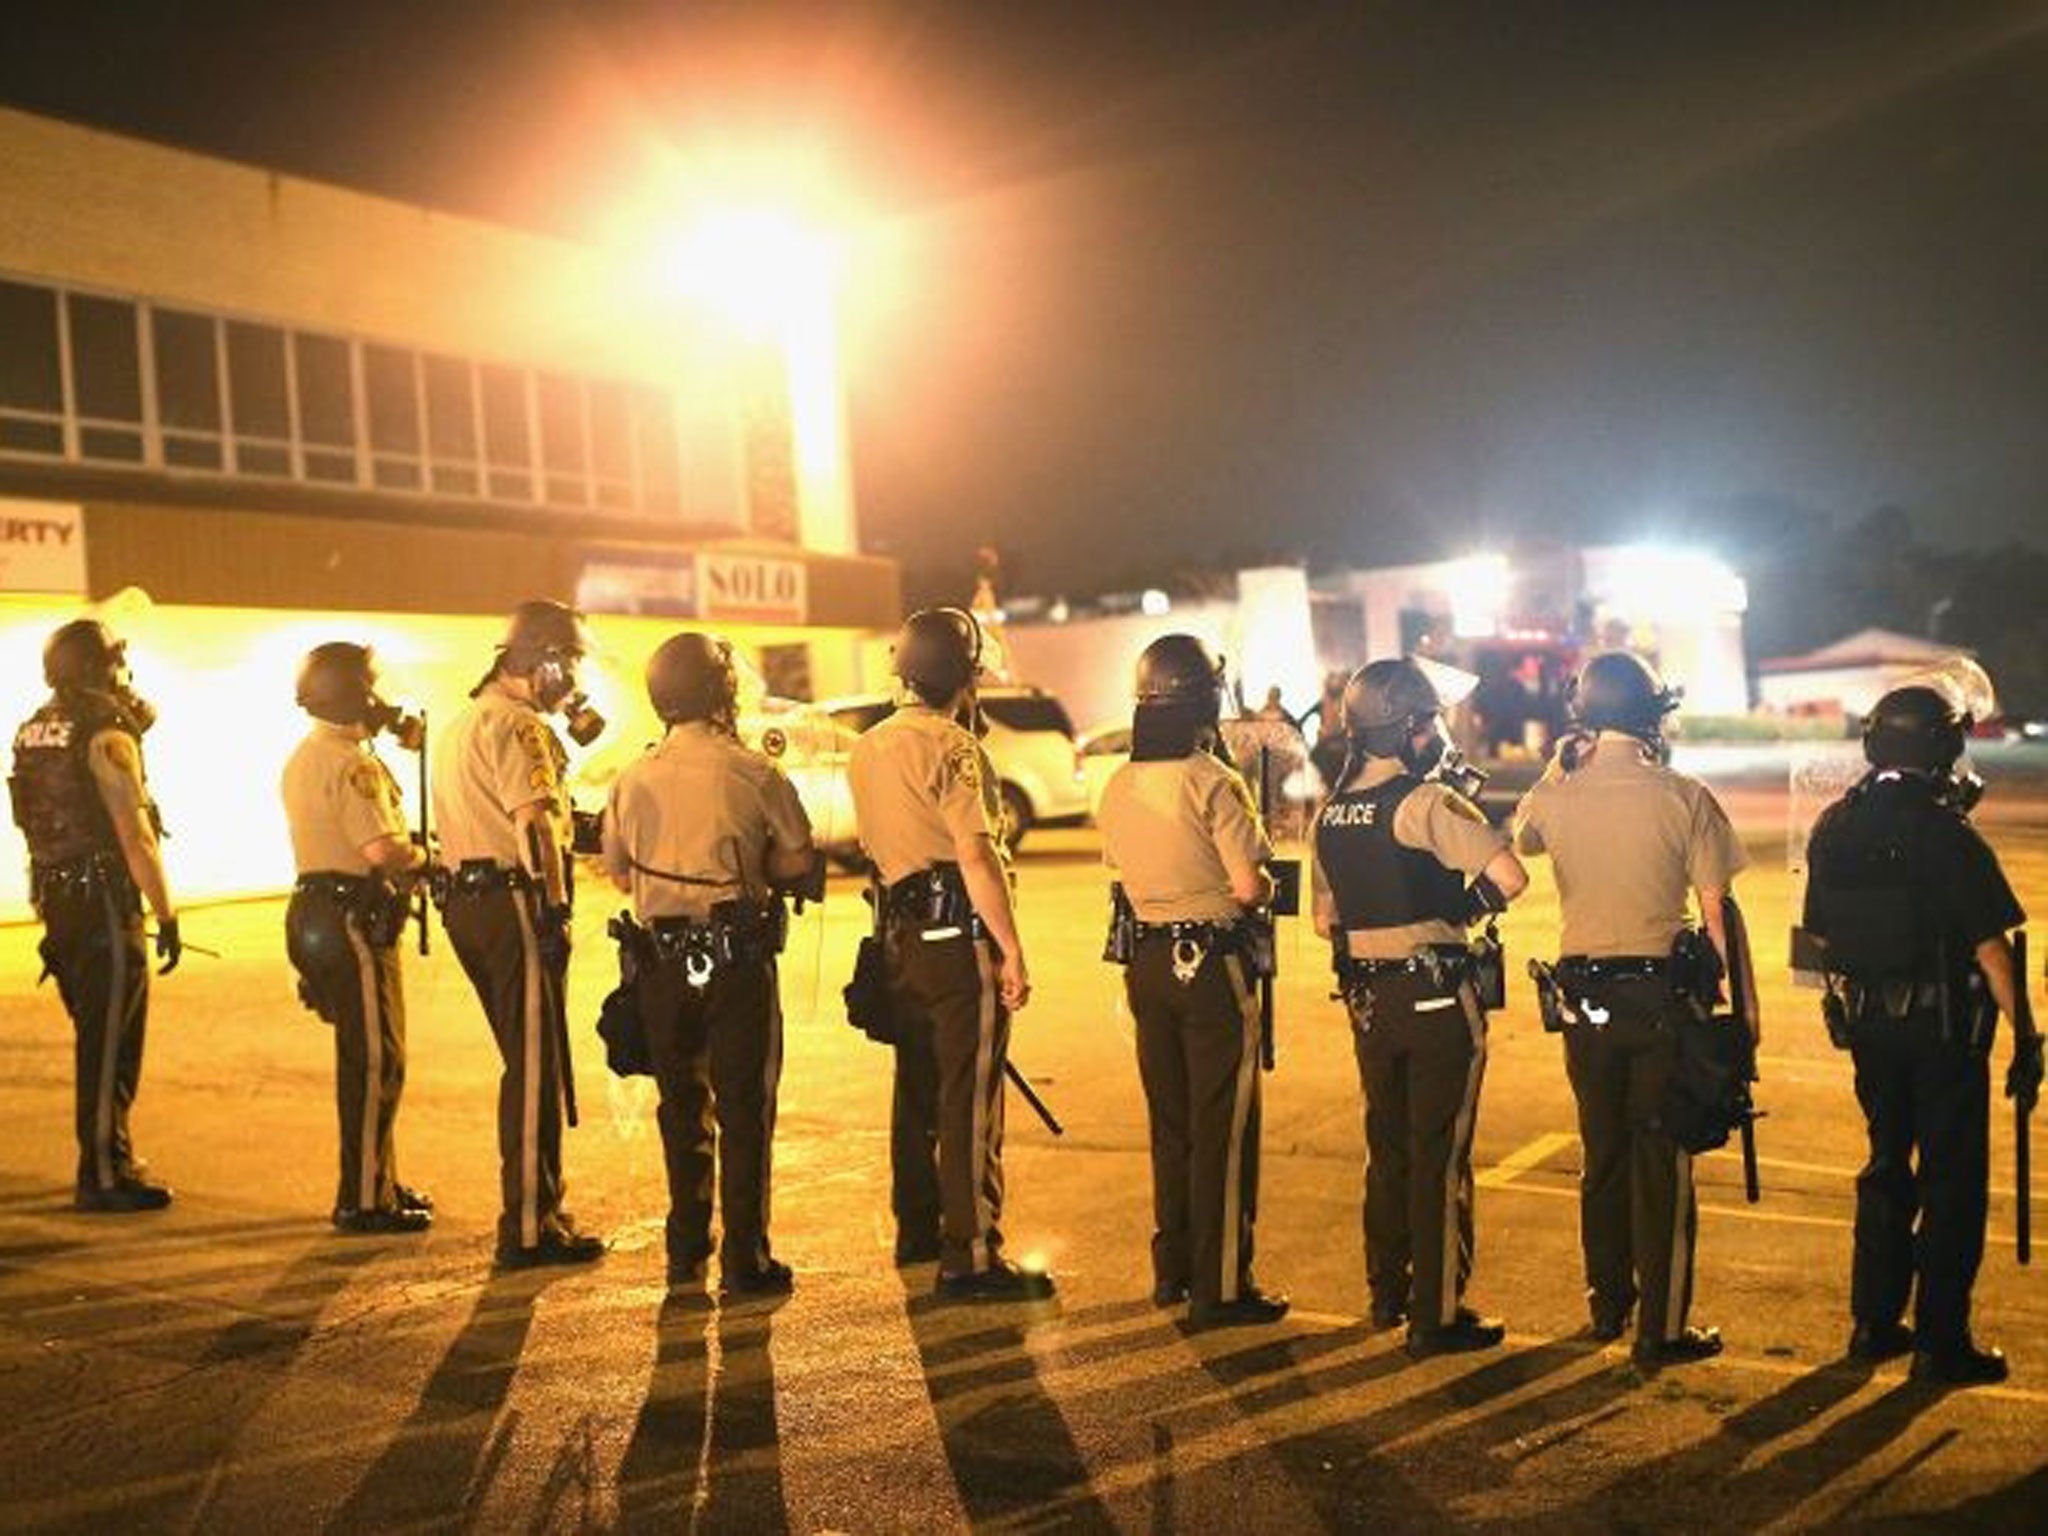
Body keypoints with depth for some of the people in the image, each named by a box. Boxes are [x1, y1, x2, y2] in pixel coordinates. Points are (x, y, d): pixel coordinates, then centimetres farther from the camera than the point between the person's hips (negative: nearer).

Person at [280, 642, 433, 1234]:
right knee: (375, 1059, -5)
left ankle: (379, 1183, 27)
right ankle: (364, 1201, 0)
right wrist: (421, 855, -7)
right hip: (354, 918, -11)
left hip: (320, 911, 11)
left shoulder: (305, 756, 16)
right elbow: (381, 850, -27)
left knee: (366, 1055, 18)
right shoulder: (351, 763, -17)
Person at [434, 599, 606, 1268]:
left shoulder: (461, 723, 20)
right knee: (536, 1067, -5)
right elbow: (535, 821, -22)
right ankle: (529, 1227, -1)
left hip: (468, 900, 10)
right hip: (516, 901, -10)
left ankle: (535, 1206, 28)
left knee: (526, 1061, 19)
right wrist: (556, 908, -25)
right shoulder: (517, 725, -13)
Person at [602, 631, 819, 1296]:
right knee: (744, 1107, 3)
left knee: (681, 1105, 15)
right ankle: (744, 1259, 5)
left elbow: (621, 874, 9)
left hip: (661, 963, 4)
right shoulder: (752, 772, -9)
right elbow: (799, 861, -3)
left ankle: (685, 1254, 22)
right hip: (738, 959, -4)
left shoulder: (632, 780, 2)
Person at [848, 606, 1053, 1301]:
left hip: (901, 932, 9)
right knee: (969, 1097, -6)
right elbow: (977, 856, -20)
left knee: (917, 1085, 18)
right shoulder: (953, 747, -14)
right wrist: (1013, 952, -19)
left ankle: (917, 1231, 29)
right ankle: (970, 1258, -4)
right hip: (960, 935, -9)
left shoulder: (868, 748, 13)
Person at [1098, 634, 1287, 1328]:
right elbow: (1249, 885, -18)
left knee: (1169, 1120, 17)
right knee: (1221, 1127, 1)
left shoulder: (1118, 785, 4)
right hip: (1212, 961, -7)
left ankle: (1171, 1270, 27)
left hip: (1146, 959, 7)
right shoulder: (1212, 781, -16)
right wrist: (1268, 885, 2)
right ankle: (1219, 1288, 7)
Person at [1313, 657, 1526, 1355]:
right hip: (1436, 998, -7)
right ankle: (1436, 1316, 7)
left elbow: (1325, 920, 15)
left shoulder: (1330, 812, 7)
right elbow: (1510, 876, -24)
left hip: (1368, 1000, 7)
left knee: (1387, 1148, 19)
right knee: (1439, 1158, 1)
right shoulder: (1426, 801, -15)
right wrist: (1468, 907, -6)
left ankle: (1387, 1293, 31)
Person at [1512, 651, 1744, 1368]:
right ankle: (1660, 1331, 11)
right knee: (1662, 1163, 5)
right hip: (1663, 997, -3)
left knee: (1603, 1156, 18)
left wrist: (1564, 762, 23)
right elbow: (1717, 914, -9)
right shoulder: (1683, 797, -10)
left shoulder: (1554, 794, -2)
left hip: (1585, 999, 3)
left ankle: (1608, 1306, 31)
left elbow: (1518, 841, 22)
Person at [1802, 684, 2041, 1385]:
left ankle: (1873, 1322, 24)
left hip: (1867, 1020, 6)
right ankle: (1940, 1341, 8)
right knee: (1953, 1179, 5)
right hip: (1943, 1025, -5)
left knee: (1887, 1166, 18)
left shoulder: (1832, 830, 1)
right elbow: (1991, 948, -16)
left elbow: (1821, 935, 9)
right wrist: (2025, 1039, -9)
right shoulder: (1949, 836, -17)